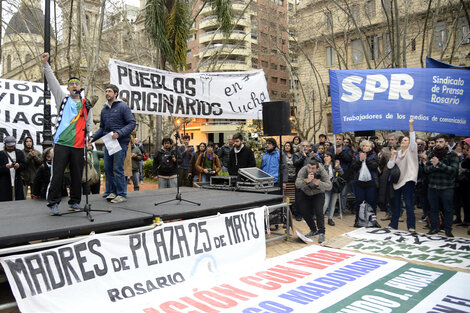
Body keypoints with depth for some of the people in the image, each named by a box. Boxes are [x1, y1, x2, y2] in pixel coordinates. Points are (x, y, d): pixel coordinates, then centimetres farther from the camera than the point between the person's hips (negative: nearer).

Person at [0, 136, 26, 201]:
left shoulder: (19, 153, 10)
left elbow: (24, 165, 5)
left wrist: (19, 165, -15)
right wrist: (5, 167, -20)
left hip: (17, 182, 1)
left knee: (19, 199, 0)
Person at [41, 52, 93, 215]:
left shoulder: (86, 104, 16)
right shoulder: (62, 99, 12)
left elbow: (89, 124, 18)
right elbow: (53, 82, 3)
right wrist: (46, 64, -4)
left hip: (78, 145, 2)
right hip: (61, 143, -2)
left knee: (77, 175, 7)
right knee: (57, 174, -4)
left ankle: (75, 202, 19)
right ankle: (53, 203, 3)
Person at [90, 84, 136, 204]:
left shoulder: (122, 106, -4)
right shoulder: (104, 109, 15)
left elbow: (132, 123, -10)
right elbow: (102, 128, 20)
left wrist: (119, 133, -21)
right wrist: (93, 137, 5)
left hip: (120, 142, -7)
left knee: (118, 169, -7)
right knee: (107, 168, 8)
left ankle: (122, 194, 2)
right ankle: (111, 192, 20)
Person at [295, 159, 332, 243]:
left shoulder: (322, 172, -29)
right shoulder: (303, 171, -29)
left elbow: (329, 186, -36)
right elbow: (297, 184, -42)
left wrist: (319, 183, -54)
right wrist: (307, 180, -60)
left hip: (318, 194, -2)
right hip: (305, 193, 2)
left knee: (318, 211, -19)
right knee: (304, 212, 0)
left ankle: (321, 233, -6)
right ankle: (314, 230, 22)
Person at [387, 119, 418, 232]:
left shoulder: (411, 150, 2)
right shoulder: (397, 153, 14)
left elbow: (413, 139, -15)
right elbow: (389, 166, 5)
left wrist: (411, 125, -23)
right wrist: (392, 155, -8)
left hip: (408, 180, -5)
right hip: (398, 180, 5)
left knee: (409, 204, -8)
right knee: (396, 203, 11)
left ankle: (411, 226, -4)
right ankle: (393, 224, 20)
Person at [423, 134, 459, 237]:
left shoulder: (452, 155, -4)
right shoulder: (432, 154, 7)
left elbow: (454, 170, -16)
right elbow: (426, 169, 2)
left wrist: (439, 164, -21)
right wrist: (433, 166, -18)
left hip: (447, 187, -3)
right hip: (432, 186, 3)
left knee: (448, 209, 5)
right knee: (433, 209, 11)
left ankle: (448, 229, 18)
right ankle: (434, 227, 24)